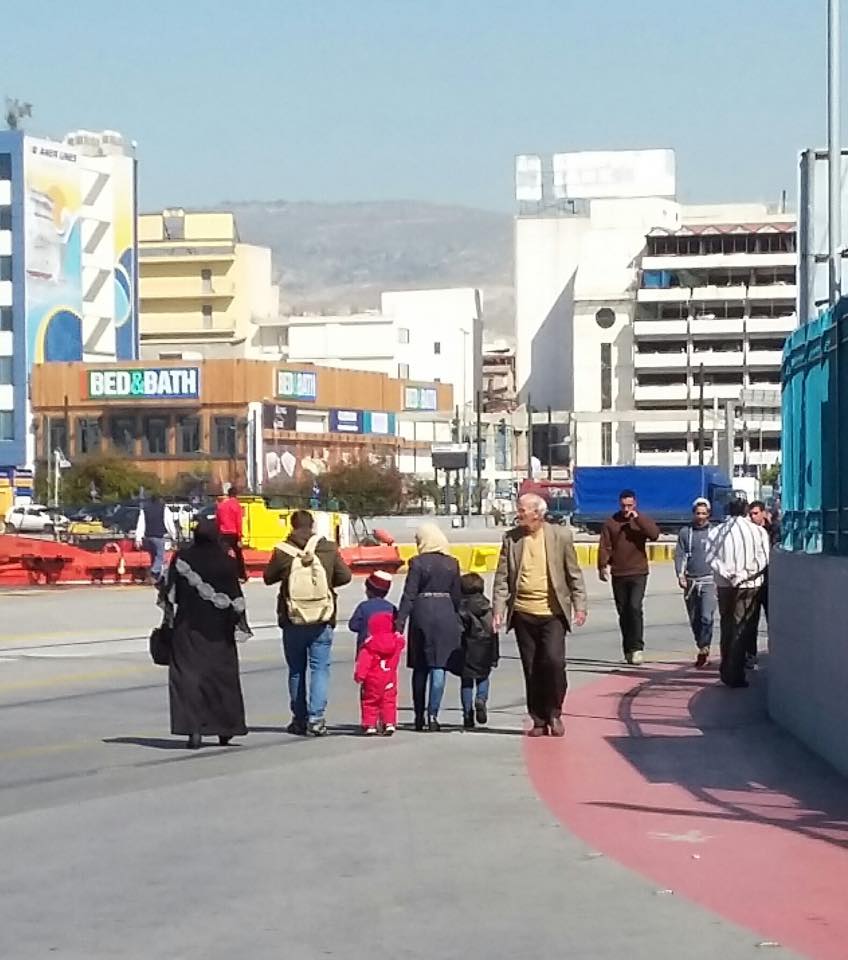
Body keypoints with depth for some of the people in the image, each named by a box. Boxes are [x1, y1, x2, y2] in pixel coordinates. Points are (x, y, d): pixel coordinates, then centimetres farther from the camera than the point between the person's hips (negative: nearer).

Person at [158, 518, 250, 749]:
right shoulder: (225, 562, -6)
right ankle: (225, 728, 21)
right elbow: (235, 598, -6)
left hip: (187, 626, -1)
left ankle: (194, 729, -13)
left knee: (187, 675, 0)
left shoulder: (182, 558, -4)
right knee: (222, 674, 13)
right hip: (218, 629, 1)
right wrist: (241, 625, 4)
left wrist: (169, 618, 12)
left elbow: (169, 592, -1)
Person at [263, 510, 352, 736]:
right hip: (322, 621, 0)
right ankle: (316, 717, -10)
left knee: (296, 671, 12)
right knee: (320, 668, 2)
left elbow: (268, 577, 5)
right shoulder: (328, 549, -6)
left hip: (292, 621, 0)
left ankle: (299, 719, 15)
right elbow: (345, 576, 1)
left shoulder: (282, 552, -7)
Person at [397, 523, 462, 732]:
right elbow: (456, 595, 8)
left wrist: (400, 622, -7)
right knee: (438, 666, 1)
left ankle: (419, 716, 15)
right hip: (446, 614, 2)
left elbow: (409, 595, -8)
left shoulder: (418, 563, -5)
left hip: (422, 613, -2)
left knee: (420, 668, 11)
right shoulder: (452, 563, 5)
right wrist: (456, 618, 19)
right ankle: (432, 715, -7)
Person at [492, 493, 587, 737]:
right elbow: (502, 578, 4)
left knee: (554, 661, -16)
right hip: (523, 614, 2)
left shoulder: (561, 535, 0)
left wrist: (580, 606, -1)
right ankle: (539, 721, 16)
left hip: (553, 612, -2)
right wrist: (498, 610, -4)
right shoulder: (511, 538, 4)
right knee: (531, 670, 5)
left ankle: (554, 714, 4)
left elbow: (574, 574, 4)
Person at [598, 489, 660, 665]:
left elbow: (655, 534, -14)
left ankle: (637, 647, -16)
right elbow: (604, 547, 2)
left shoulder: (642, 521, 5)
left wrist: (638, 518, -16)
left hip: (638, 573, -2)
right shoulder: (611, 523, 6)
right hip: (618, 574, 2)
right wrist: (603, 566, -12)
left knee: (635, 607, -18)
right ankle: (628, 649, 17)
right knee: (623, 611, 8)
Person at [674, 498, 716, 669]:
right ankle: (703, 650, 20)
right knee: (694, 620, 8)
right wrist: (680, 575, -7)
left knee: (707, 617, -16)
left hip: (709, 581, -3)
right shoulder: (685, 532, 9)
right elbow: (679, 555, 7)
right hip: (691, 582, 3)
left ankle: (703, 649, -9)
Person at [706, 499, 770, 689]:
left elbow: (711, 558, -6)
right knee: (742, 629, 1)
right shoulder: (758, 531, -3)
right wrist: (745, 575, -6)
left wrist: (727, 574, -10)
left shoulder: (716, 531, 4)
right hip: (749, 586, -3)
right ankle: (735, 674, -5)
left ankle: (726, 671, 24)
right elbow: (763, 560, -10)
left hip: (724, 585, 3)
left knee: (726, 626, 18)